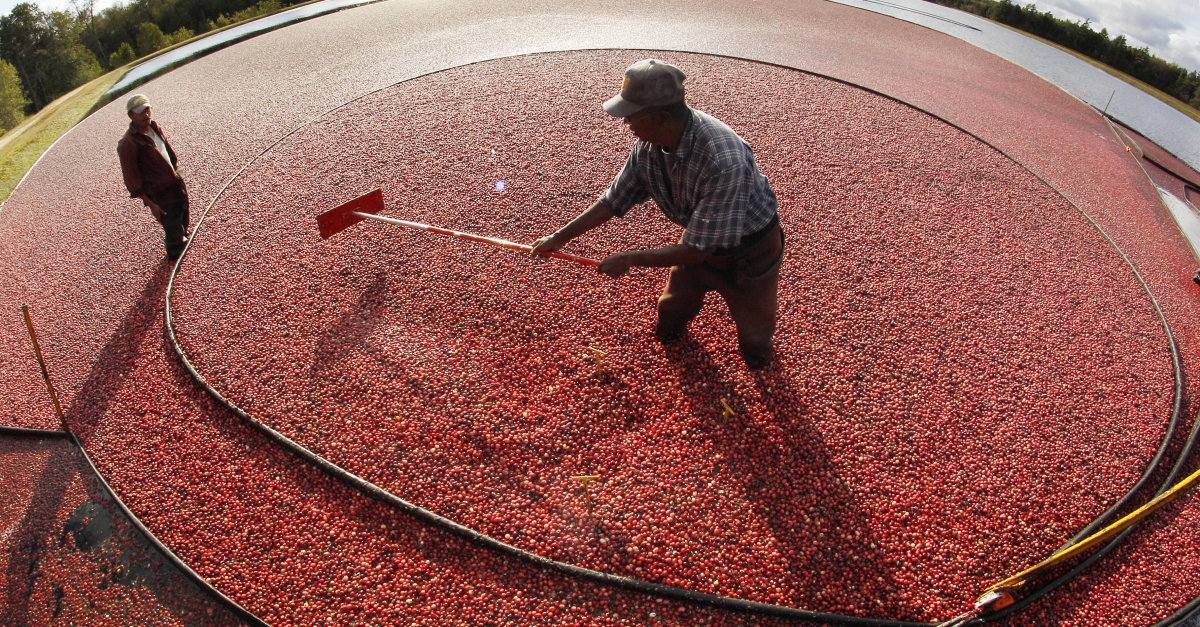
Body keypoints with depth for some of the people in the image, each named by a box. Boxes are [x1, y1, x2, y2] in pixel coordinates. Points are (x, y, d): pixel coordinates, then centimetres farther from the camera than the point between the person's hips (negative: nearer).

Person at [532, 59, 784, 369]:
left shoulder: (722, 159, -43)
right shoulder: (647, 146, -20)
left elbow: (696, 250, -35)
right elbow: (613, 200, -4)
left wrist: (629, 259, -28)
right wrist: (559, 238, -1)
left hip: (749, 250, -5)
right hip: (701, 240, 5)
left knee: (754, 338, 13)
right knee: (671, 308, 19)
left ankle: (759, 348, 48)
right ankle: (672, 331, 53)